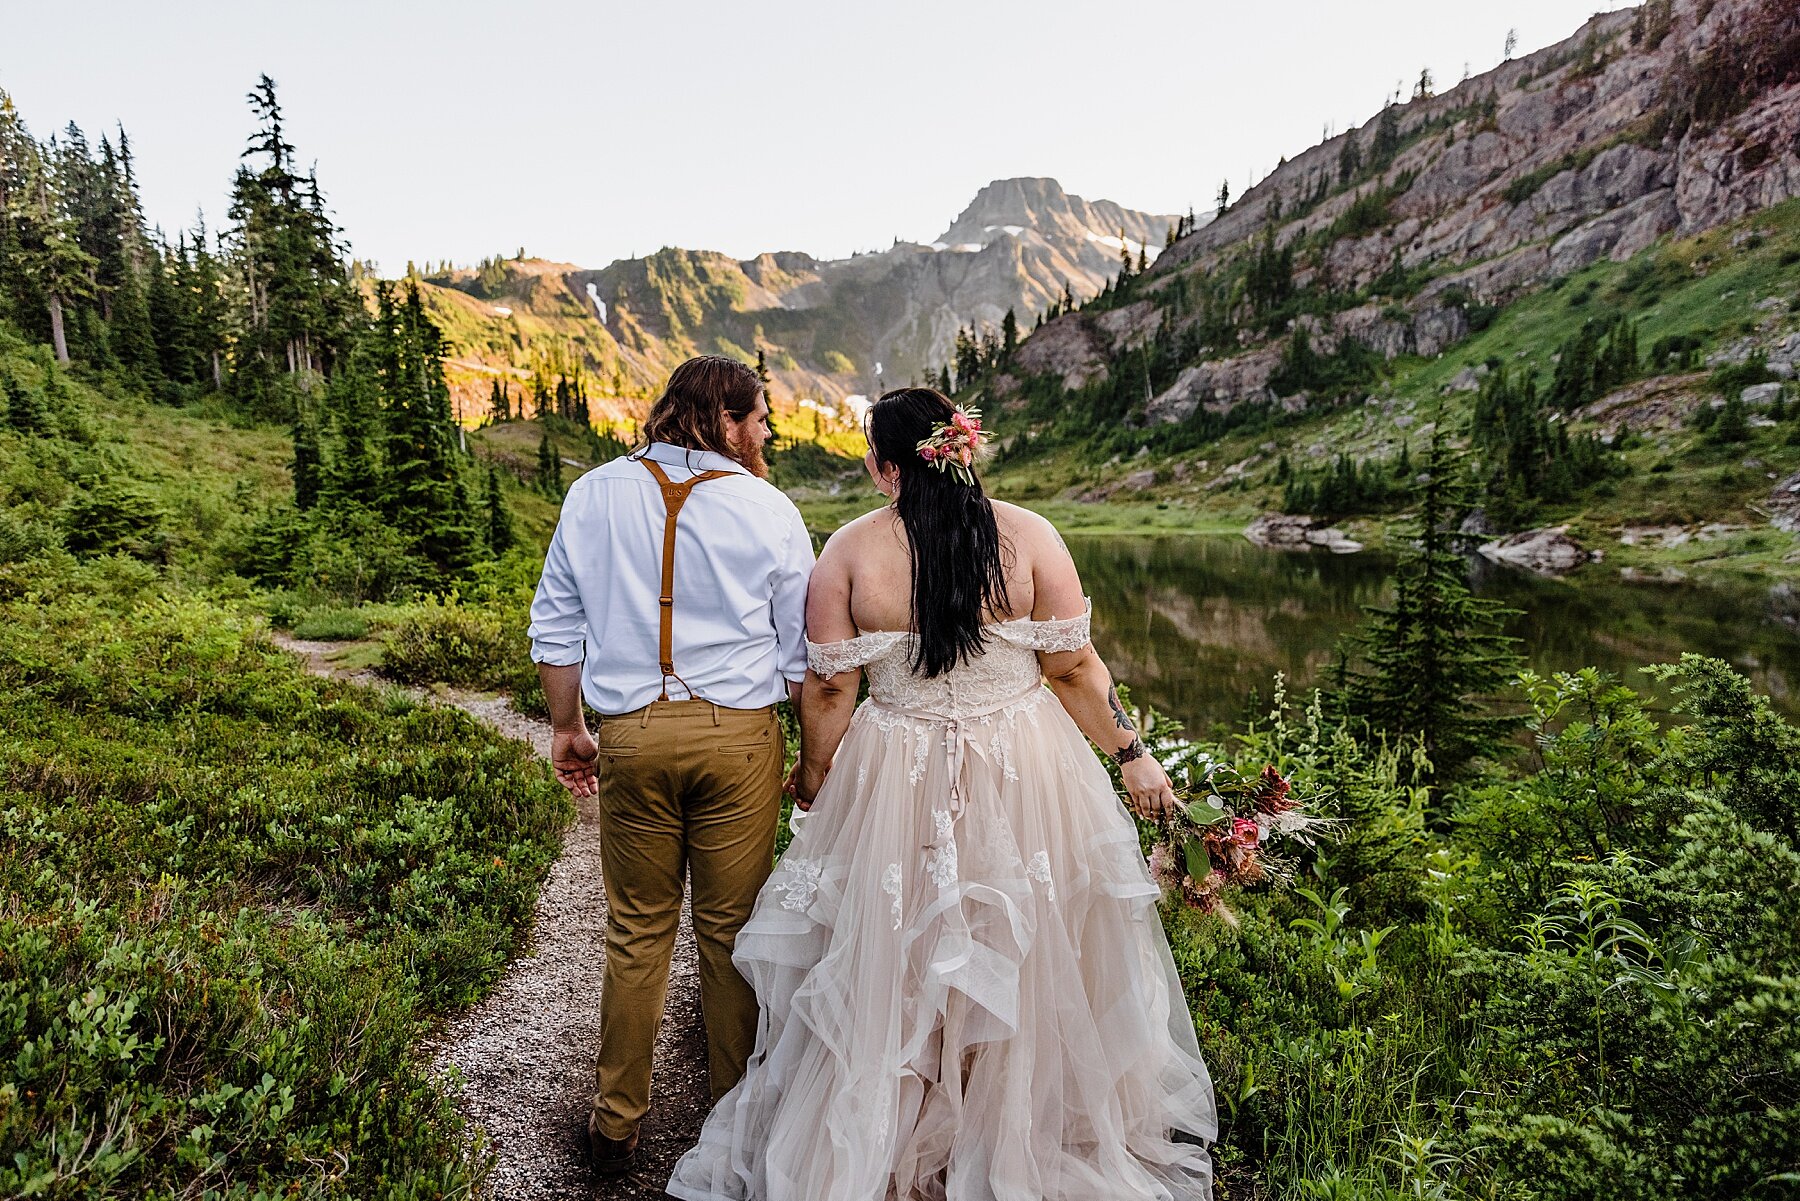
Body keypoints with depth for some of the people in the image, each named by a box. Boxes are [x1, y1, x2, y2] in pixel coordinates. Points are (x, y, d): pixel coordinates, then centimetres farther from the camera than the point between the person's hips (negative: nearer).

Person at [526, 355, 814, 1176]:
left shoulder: (595, 494, 4)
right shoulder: (768, 509, -2)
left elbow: (556, 626, 7)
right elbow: (801, 653, 0)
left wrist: (566, 728, 17)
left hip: (631, 735, 2)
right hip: (738, 732, -1)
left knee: (636, 930, 15)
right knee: (730, 928, 12)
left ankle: (616, 1123, 30)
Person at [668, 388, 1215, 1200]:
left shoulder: (850, 549, -10)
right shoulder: (1030, 536, -9)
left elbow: (828, 686, -6)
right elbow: (1075, 668, -7)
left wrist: (814, 775, 10)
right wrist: (1131, 755, 5)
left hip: (895, 785, 0)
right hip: (1025, 776, 1)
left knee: (888, 969, 18)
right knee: (1029, 962, 20)